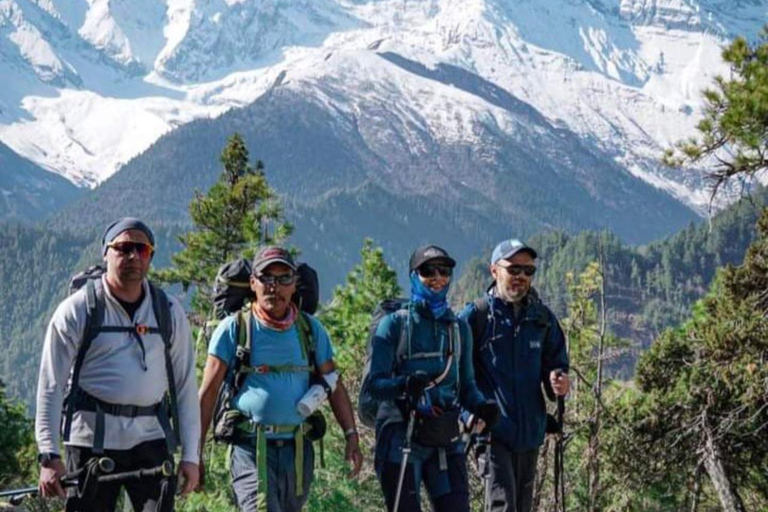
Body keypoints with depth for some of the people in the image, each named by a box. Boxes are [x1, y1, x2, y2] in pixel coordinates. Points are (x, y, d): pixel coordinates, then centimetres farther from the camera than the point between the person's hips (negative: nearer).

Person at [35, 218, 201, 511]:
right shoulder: (76, 310, 1)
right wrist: (49, 456, -9)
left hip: (151, 438, 2)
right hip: (92, 439, -2)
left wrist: (190, 456, 4)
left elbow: (185, 385, 10)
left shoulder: (169, 311, 9)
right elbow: (51, 386, -1)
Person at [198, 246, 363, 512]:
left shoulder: (311, 329, 10)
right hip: (251, 449, -4)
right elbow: (208, 393, 1)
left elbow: (334, 386, 15)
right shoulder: (233, 329, 0)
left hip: (298, 450, 4)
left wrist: (351, 436, 5)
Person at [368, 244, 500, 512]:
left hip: (445, 439, 4)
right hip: (401, 437, -4)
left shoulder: (459, 328, 12)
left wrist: (481, 406, -8)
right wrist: (405, 383, -30)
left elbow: (467, 385, 15)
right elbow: (374, 383, -9)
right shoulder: (394, 324, -2)